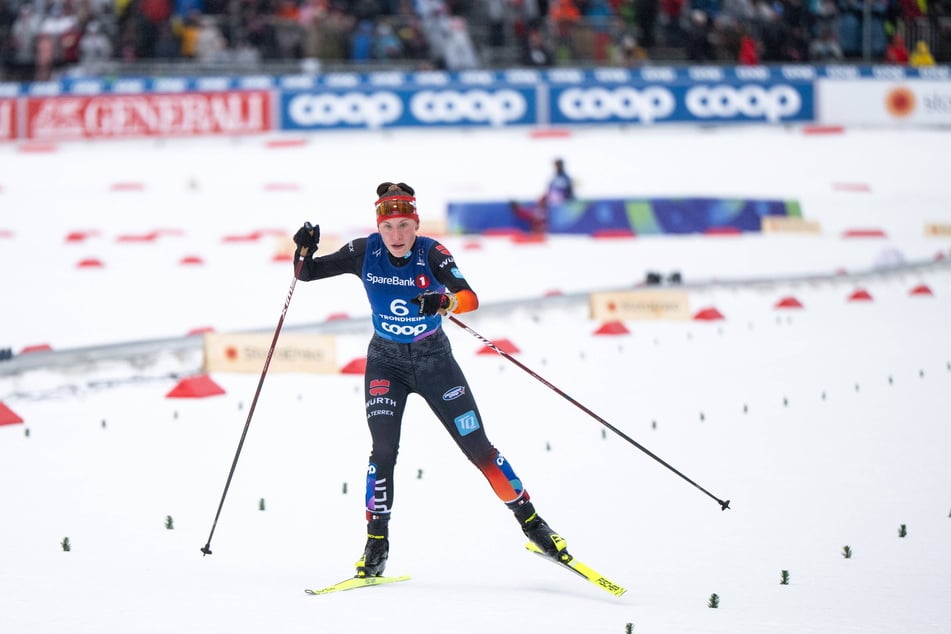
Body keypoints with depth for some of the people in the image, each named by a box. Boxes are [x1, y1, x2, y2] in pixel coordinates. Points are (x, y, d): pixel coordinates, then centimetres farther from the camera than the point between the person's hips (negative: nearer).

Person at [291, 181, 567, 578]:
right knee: (383, 450, -15)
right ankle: (376, 545, -7)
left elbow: (471, 298, -33)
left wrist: (444, 301, -54)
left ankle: (531, 522, 12)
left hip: (434, 359, -1)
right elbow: (306, 274, -5)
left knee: (478, 448, -1)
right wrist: (305, 250, -27)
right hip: (386, 362, 1)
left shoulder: (431, 254, -19)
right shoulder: (365, 252, -12)